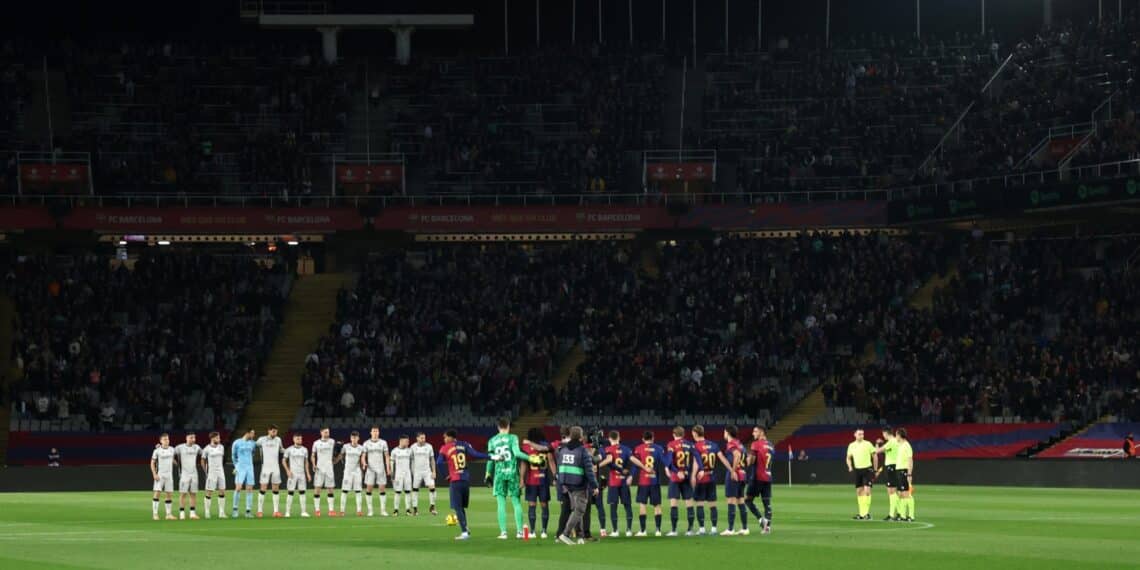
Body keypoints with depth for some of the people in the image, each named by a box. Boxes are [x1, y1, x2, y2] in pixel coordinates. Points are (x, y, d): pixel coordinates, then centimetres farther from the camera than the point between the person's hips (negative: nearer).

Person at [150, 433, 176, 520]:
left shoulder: (172, 449, 7)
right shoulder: (157, 450, -5)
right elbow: (152, 463, -4)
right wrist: (154, 474, -11)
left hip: (169, 475, 4)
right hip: (159, 475, -4)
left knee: (170, 494, 5)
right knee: (157, 493, -11)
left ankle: (168, 514, 11)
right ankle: (155, 514, -10)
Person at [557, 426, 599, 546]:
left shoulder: (563, 449, 8)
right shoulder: (583, 450, -13)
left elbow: (560, 468, 14)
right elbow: (589, 470, -14)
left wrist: (561, 485, 21)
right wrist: (594, 486, -8)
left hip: (567, 484, 7)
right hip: (580, 485, -7)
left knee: (575, 510, 17)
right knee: (579, 511, -3)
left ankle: (580, 537, 18)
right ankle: (565, 534, -13)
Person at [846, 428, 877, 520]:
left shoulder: (868, 444, -5)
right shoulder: (851, 446, 6)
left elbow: (875, 456, 2)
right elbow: (848, 458, 18)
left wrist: (875, 470, 1)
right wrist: (850, 467, 0)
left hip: (867, 469, -4)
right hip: (857, 470, 4)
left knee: (867, 490, -13)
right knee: (859, 491, 6)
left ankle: (866, 513, -11)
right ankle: (861, 513, 12)